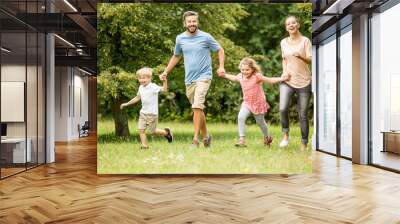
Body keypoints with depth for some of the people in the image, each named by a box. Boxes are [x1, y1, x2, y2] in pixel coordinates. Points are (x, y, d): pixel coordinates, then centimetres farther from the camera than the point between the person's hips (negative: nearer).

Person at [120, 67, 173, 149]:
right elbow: (137, 98, 23)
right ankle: (144, 145, 6)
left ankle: (166, 132, 29)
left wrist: (165, 81, -44)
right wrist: (127, 104, 25)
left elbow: (164, 89, -27)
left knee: (153, 131, 3)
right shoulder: (141, 88, 8)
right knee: (141, 129, -4)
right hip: (143, 113, 6)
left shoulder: (153, 87, -14)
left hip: (152, 114, -6)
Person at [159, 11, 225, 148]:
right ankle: (206, 135, 30)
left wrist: (221, 66, -10)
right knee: (198, 109, 13)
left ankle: (195, 140, -13)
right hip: (189, 79, 5)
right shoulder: (180, 39, 7)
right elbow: (176, 57, 21)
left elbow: (220, 50, 5)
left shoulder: (206, 37, -4)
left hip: (203, 77, -4)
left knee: (197, 107, -19)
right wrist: (166, 72, 18)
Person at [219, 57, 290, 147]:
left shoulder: (257, 76, -18)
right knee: (240, 117, -22)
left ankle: (267, 137, 43)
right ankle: (242, 139, -17)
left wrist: (282, 78, -21)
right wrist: (225, 75, 23)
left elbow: (270, 80, -13)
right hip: (247, 103, 4)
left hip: (258, 103, -4)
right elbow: (234, 78, 21)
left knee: (260, 122, 13)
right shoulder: (240, 77, -3)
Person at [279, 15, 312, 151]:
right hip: (287, 81, 2)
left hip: (304, 82, -2)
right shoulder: (283, 42, 8)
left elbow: (310, 60, -11)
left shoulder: (305, 40, -3)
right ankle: (285, 134, 3)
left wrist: (300, 56, -31)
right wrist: (285, 71, 2)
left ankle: (304, 144, 15)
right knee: (282, 109, -21)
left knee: (303, 115, 2)